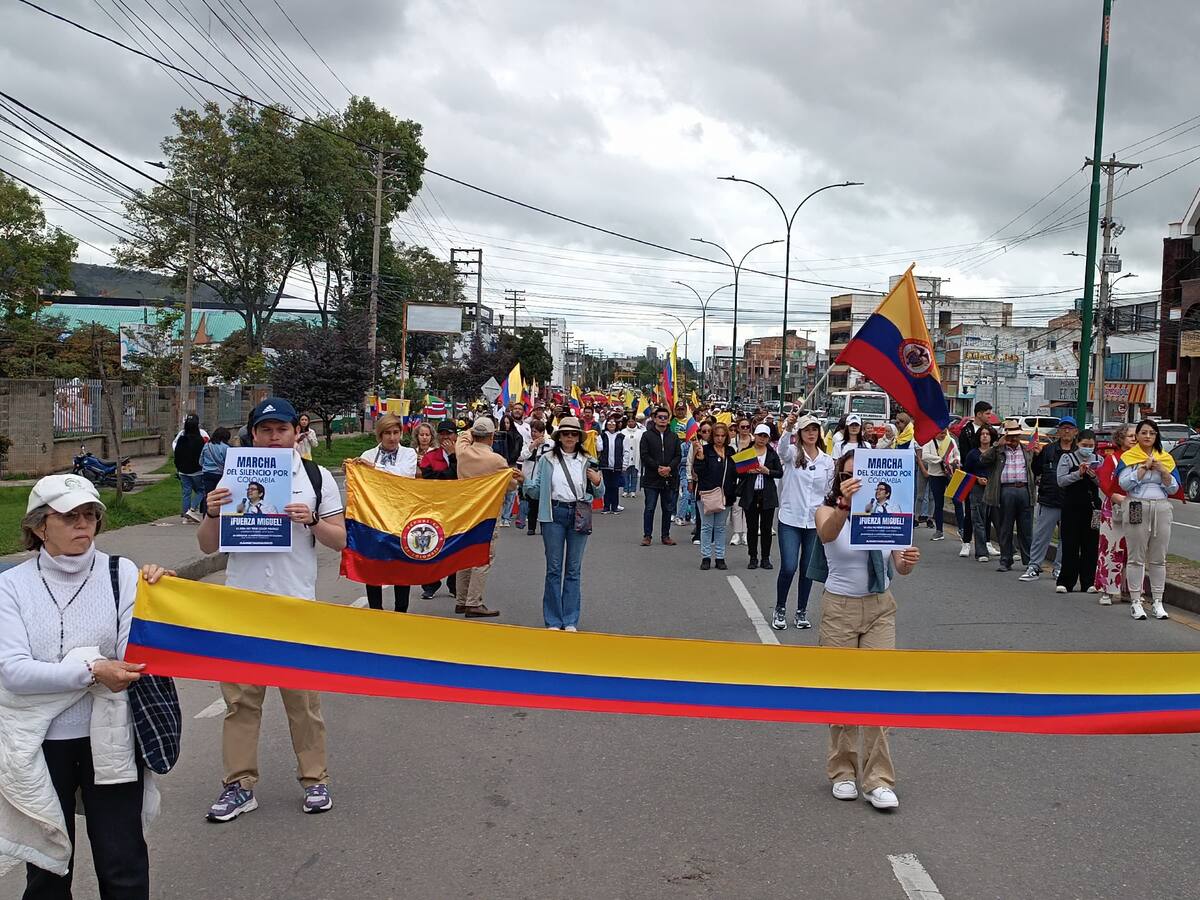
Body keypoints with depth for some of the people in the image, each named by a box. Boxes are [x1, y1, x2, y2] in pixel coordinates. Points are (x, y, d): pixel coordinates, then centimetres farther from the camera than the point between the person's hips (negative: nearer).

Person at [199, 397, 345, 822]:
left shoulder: (317, 477, 5)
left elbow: (340, 540, 5)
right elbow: (208, 546, 9)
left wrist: (311, 520, -13)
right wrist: (213, 514, -11)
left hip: (296, 603, -1)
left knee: (303, 697, 5)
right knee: (240, 697, 5)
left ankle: (315, 780, 18)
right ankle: (239, 785, 16)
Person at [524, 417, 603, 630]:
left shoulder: (587, 461, 8)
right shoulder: (546, 460, 4)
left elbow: (599, 494, 12)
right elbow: (535, 491, 3)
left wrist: (598, 482, -7)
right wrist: (523, 481, -14)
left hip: (579, 515, 1)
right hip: (554, 514, -1)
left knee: (574, 569, 7)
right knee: (554, 568, 3)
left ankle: (570, 620, 15)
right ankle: (553, 620, 11)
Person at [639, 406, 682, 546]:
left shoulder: (674, 437, 11)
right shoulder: (647, 436, 1)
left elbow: (678, 456, 6)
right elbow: (644, 455, -6)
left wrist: (669, 467, -12)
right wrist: (657, 468, -15)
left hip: (669, 478, 3)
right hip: (651, 478, -3)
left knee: (668, 508, 8)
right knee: (650, 508, 0)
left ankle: (666, 535, 17)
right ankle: (647, 535, 8)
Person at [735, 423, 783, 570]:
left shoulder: (772, 453, 7)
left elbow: (780, 473, 5)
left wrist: (767, 471, -11)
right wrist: (748, 471, -14)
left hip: (767, 495, 1)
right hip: (750, 494, -1)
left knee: (766, 527, 3)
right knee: (752, 527, 3)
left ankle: (765, 558, 11)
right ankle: (753, 558, 12)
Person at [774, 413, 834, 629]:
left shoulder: (827, 460, 6)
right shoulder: (792, 453, -3)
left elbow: (830, 492, 13)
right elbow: (782, 450, -28)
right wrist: (788, 429, -46)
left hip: (815, 522, 3)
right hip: (790, 520, -3)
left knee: (807, 569, 8)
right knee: (788, 568, -8)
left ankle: (801, 611, 22)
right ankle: (780, 610, 12)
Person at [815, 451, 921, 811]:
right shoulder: (828, 511, -7)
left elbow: (899, 566, -5)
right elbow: (826, 534, -33)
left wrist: (909, 561, -30)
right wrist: (843, 505, -53)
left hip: (880, 608, 2)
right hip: (839, 608, -1)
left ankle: (878, 780, 2)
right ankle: (842, 772, 22)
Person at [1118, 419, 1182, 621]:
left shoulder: (1166, 459, 13)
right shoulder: (1128, 457, 4)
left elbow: (1174, 489, 7)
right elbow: (1124, 483, -11)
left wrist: (1163, 471, -8)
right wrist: (1144, 467, -13)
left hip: (1162, 508, 3)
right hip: (1137, 508, -3)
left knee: (1159, 559, 6)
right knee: (1136, 557, -2)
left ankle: (1157, 602, 11)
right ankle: (1136, 602, 1)